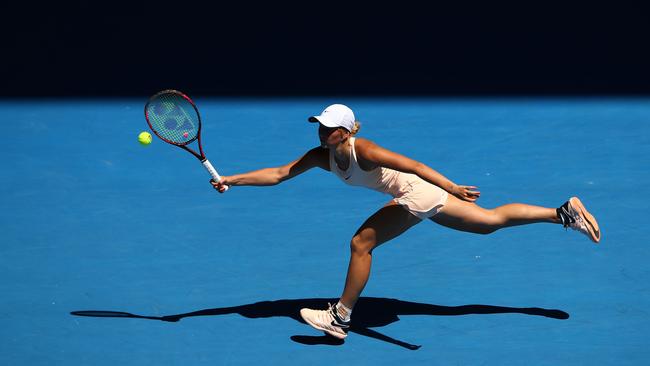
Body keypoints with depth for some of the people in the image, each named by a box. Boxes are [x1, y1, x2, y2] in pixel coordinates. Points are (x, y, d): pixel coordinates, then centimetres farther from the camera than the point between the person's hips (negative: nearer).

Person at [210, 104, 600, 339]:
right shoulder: (322, 156, 1)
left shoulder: (362, 150, -23)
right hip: (419, 196, 9)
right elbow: (279, 173, 3)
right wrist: (232, 180, -5)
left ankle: (341, 318, 0)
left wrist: (454, 188, -28)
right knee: (493, 220, 16)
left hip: (420, 191, -9)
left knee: (361, 243, -11)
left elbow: (412, 165, -25)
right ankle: (565, 211, 21)